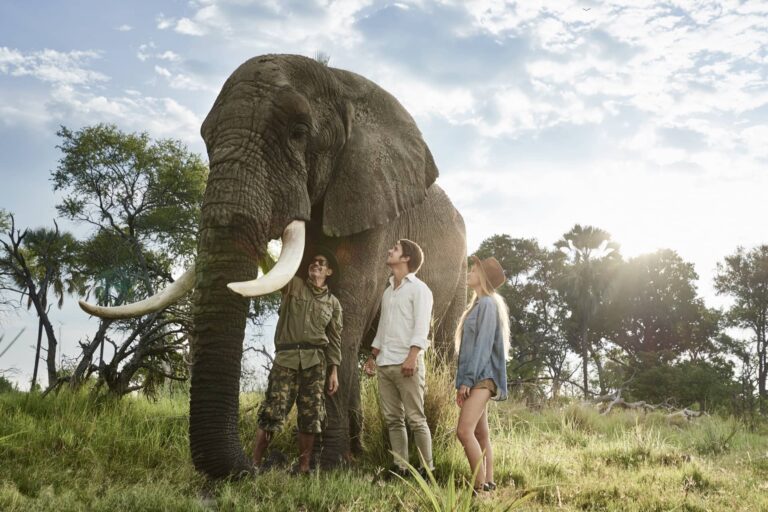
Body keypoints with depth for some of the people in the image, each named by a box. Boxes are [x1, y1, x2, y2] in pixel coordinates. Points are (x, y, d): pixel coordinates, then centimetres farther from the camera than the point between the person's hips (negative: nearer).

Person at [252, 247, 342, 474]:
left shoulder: (333, 303, 16)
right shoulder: (293, 285, 11)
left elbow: (334, 339, 15)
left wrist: (334, 371, 7)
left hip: (314, 361, 2)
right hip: (286, 357, -2)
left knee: (310, 417, 1)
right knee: (272, 412, -9)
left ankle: (303, 467, 9)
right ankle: (254, 463, -3)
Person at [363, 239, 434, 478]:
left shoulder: (418, 289, -2)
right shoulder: (388, 291, 21)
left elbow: (421, 327, -11)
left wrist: (412, 357, -22)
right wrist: (372, 357, 21)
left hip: (407, 364, -7)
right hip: (385, 364, 7)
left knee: (415, 419, -6)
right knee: (393, 419, 6)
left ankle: (427, 468, -1)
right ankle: (400, 467, 10)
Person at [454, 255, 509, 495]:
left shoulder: (488, 304, -8)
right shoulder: (478, 305, 20)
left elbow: (483, 345, -16)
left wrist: (467, 379, -20)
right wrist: (462, 383, 18)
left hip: (481, 378, -10)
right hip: (476, 379, 10)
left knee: (464, 431, -19)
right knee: (480, 434, 8)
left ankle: (480, 486, -16)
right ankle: (488, 483, 11)